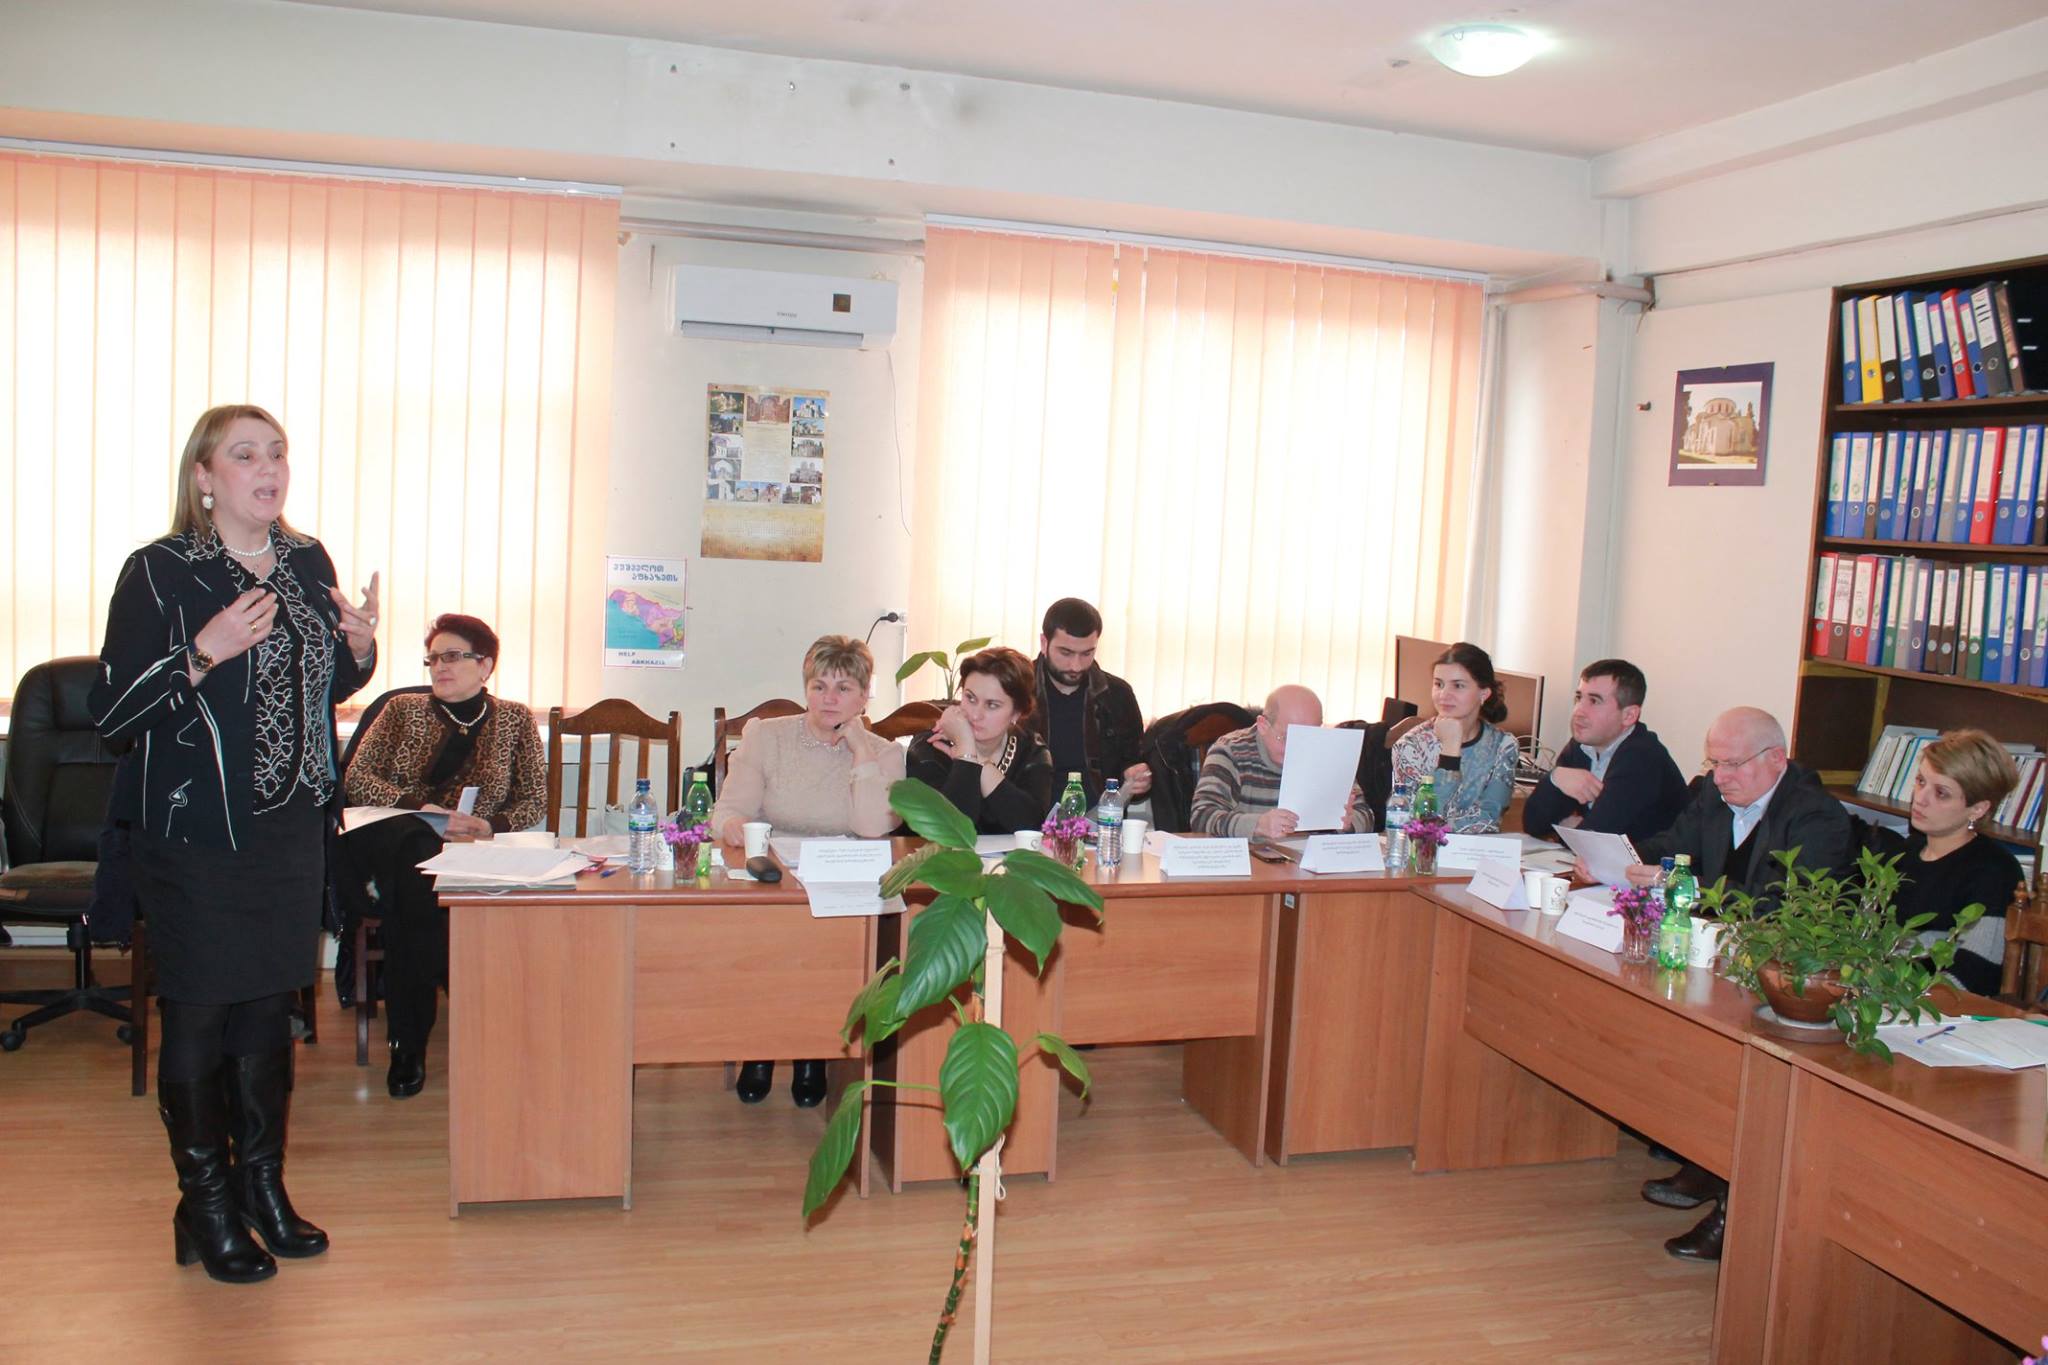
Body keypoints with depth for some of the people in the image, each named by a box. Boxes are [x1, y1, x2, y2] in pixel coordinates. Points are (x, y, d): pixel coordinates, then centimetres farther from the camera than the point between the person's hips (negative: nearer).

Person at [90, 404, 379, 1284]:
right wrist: (204, 653, -24)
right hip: (195, 835, -5)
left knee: (270, 1007, 14)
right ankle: (206, 1208, 20)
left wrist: (360, 647, -2)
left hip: (291, 830, 5)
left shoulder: (308, 563, 8)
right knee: (199, 1016, 4)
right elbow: (110, 711, -12)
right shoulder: (158, 573, -10)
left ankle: (263, 1184, 28)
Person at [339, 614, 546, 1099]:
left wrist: (493, 825, -12)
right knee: (415, 848, -38)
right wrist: (421, 808, -11)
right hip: (390, 842, 0)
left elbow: (534, 802, 10)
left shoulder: (514, 721, 16)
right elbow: (356, 779, 5)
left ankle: (409, 1041, -28)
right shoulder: (404, 710, 17)